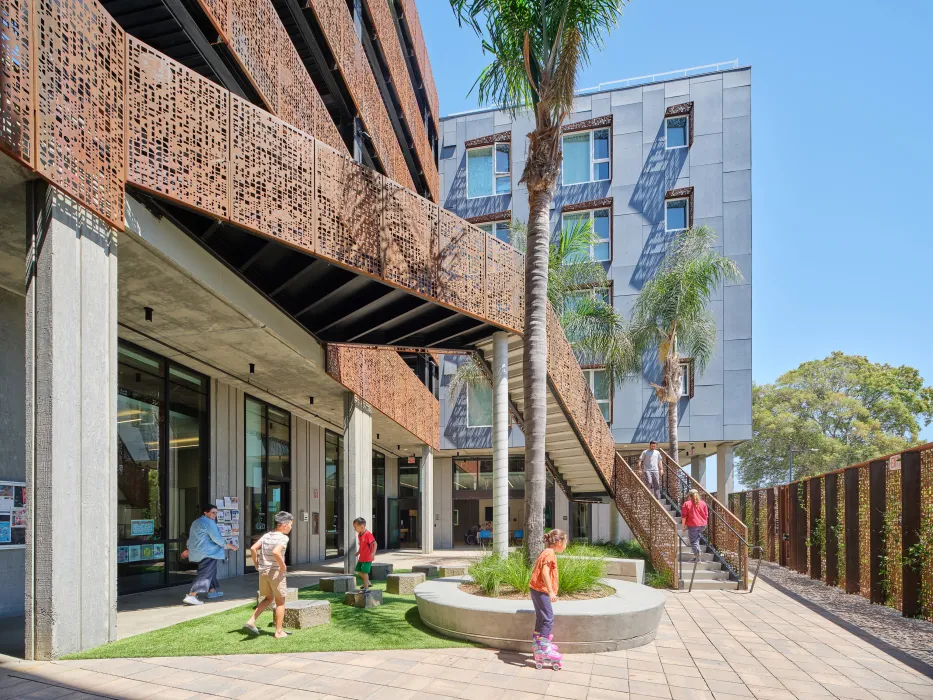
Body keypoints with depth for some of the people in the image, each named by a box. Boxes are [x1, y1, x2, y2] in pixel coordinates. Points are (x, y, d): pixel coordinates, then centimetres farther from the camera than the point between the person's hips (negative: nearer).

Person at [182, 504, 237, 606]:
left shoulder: (196, 522, 18)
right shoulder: (209, 522, -13)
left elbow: (191, 537, 25)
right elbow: (216, 538, -16)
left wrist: (188, 549, 34)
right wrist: (229, 546, -8)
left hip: (197, 552, 11)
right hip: (207, 553, -11)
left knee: (210, 571, 22)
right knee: (204, 574, -11)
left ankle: (212, 591, 33)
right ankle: (191, 596, -18)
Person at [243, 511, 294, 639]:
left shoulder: (266, 535, 6)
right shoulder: (283, 538, -15)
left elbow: (253, 548, 2)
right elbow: (276, 552, -32)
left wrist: (257, 564, 10)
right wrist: (283, 566, -19)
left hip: (263, 571, 7)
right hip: (276, 572, -7)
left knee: (268, 598, 23)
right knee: (280, 602, 9)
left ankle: (251, 621, 11)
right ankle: (279, 631, 14)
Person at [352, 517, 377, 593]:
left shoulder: (368, 534, -21)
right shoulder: (359, 535, 7)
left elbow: (374, 543, -23)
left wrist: (373, 553, -31)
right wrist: (358, 551, 13)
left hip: (368, 558, -10)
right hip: (361, 557, 10)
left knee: (364, 572, -9)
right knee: (358, 570, 18)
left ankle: (366, 588, 0)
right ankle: (367, 583, 34)